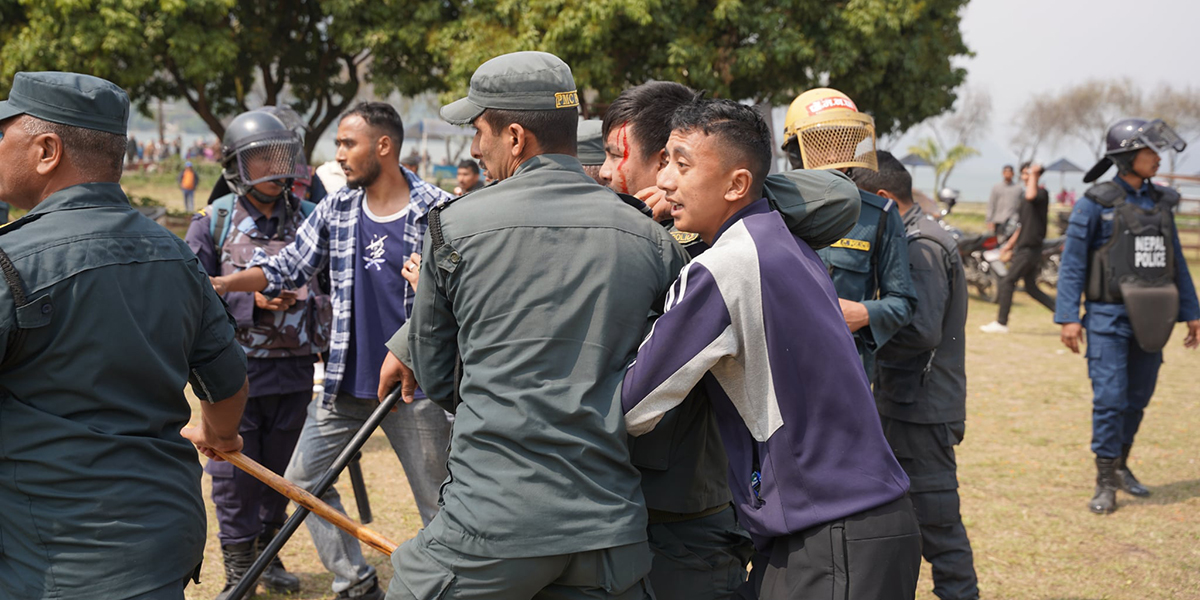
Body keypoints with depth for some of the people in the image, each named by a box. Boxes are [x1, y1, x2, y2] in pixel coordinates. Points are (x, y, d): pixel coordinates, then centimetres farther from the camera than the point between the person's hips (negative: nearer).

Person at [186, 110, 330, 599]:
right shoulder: (213, 223, -2)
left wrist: (329, 349, -1)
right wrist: (253, 299, -16)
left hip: (295, 371, 2)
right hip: (236, 370, -2)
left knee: (282, 471, 13)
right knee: (234, 474, 2)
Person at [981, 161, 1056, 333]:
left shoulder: (1042, 193, -11)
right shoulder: (1027, 198, 18)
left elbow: (1031, 195, -37)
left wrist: (1034, 174, -24)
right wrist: (1009, 245, 27)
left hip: (1030, 249, -10)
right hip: (1023, 247, 10)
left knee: (1007, 282, -6)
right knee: (1031, 288, 11)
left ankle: (1001, 323, 1)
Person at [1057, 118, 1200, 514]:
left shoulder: (1160, 202, 10)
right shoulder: (1096, 203, -6)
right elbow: (1072, 262, -6)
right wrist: (1068, 317, -13)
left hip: (1149, 316, 5)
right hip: (1109, 315, -5)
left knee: (1138, 396, 12)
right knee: (1110, 396, -9)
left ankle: (1120, 465, 30)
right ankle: (1105, 483, 0)